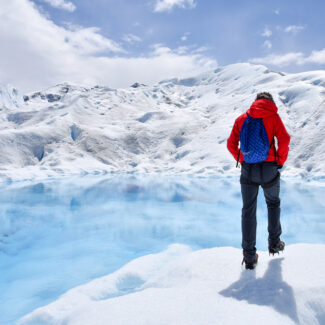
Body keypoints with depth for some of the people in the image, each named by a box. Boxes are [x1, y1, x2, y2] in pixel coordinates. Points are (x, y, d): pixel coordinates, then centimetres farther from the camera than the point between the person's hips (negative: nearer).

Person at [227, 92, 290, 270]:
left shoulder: (241, 119, 8)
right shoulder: (273, 116, 2)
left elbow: (231, 144, 2)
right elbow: (284, 140, -10)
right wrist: (280, 161, 3)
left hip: (247, 170, 1)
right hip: (269, 169, -1)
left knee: (248, 211, 7)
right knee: (273, 203, 24)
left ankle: (249, 257, 8)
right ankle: (274, 243, 32)